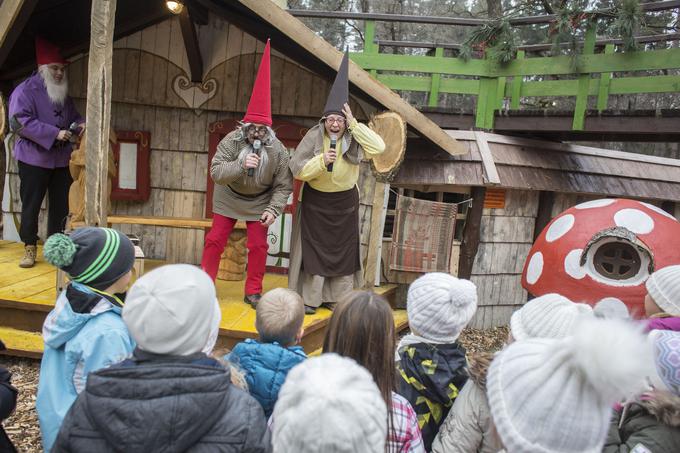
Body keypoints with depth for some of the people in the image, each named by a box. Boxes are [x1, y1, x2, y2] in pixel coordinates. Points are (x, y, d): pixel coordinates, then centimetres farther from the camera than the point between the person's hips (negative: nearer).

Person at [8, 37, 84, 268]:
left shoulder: (63, 94, 14)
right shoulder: (25, 91, -7)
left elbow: (73, 116, 23)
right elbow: (21, 122, -17)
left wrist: (80, 125, -2)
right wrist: (54, 134, -23)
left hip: (61, 160, 6)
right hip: (34, 160, -6)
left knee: (60, 205, 8)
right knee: (31, 205, 2)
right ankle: (29, 248, 12)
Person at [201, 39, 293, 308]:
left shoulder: (278, 150, -20)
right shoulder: (231, 141, -21)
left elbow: (283, 186, -15)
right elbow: (215, 172, -28)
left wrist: (273, 209, -27)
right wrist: (241, 165, -43)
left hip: (259, 202, 0)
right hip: (229, 198, 1)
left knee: (258, 245, -3)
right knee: (215, 240, 3)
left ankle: (253, 292, 12)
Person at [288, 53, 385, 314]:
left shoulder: (353, 138, -8)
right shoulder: (313, 137, -12)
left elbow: (379, 147, -23)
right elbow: (297, 170, -13)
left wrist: (354, 124, -24)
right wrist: (321, 160, -28)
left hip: (344, 203, 2)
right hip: (315, 201, -2)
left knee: (343, 250, 9)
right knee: (313, 249, 3)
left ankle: (338, 299, 23)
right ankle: (310, 299, 15)